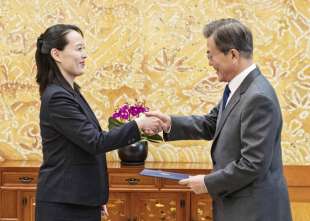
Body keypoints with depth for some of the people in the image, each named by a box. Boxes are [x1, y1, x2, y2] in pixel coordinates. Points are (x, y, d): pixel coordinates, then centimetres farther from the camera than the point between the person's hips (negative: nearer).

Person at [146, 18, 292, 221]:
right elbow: (212, 124, 16)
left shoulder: (258, 98, -24)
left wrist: (209, 183, -15)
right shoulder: (238, 88, 5)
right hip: (237, 204, 9)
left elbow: (254, 164, -25)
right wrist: (171, 123, 2)